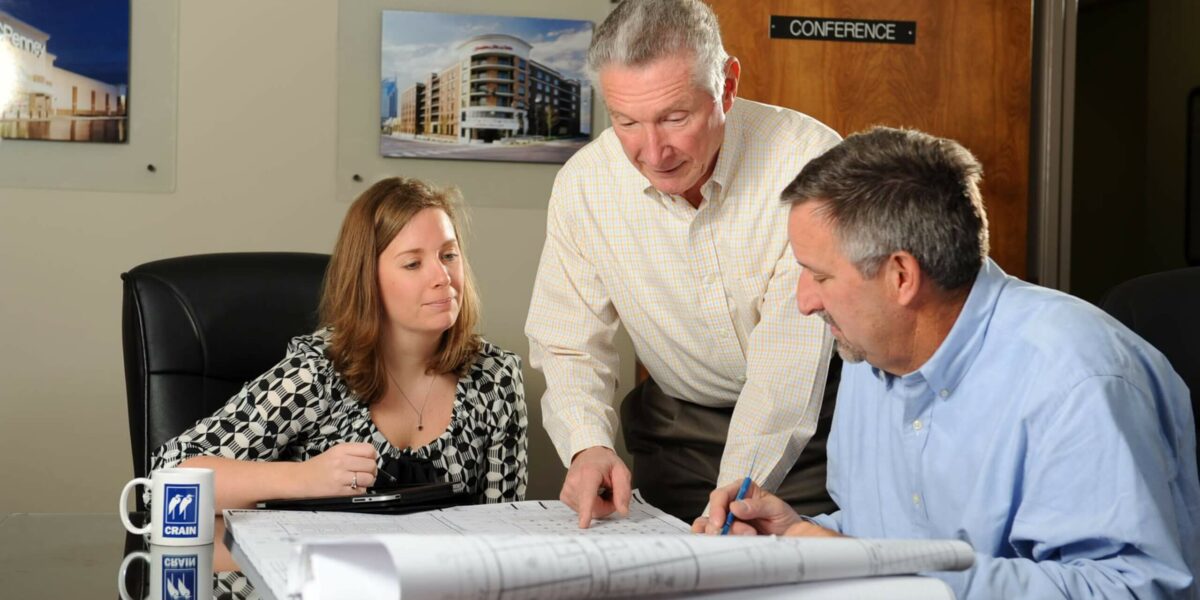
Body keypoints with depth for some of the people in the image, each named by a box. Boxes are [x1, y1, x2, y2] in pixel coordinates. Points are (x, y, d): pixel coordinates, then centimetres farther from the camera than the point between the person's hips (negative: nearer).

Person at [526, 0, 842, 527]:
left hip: (813, 425, -2)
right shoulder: (581, 185, -11)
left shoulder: (809, 162, -22)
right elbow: (569, 349, -2)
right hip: (678, 428, 2)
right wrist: (587, 446, -22)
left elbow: (790, 362, -23)